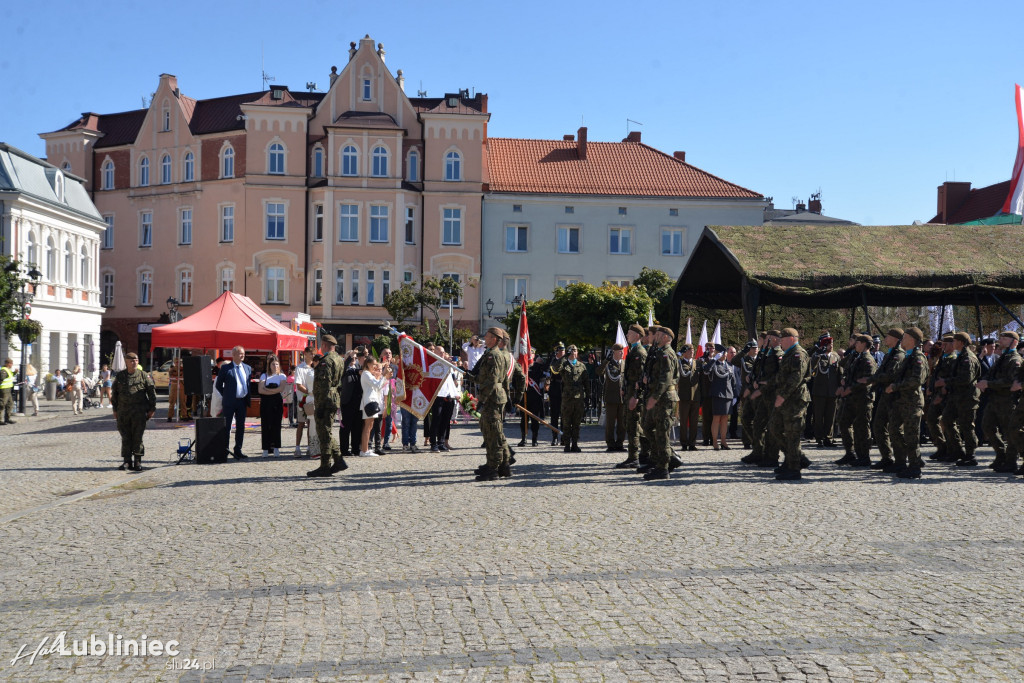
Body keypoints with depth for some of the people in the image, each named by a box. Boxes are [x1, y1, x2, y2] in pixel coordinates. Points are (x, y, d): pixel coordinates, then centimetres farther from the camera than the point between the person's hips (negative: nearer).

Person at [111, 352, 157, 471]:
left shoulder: (144, 375, 3)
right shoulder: (120, 376, 10)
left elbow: (152, 392, 4)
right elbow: (114, 393, 14)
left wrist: (152, 408, 0)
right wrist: (115, 409, 10)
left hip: (139, 411, -2)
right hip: (123, 411, 2)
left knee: (138, 436, -2)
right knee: (125, 437, 4)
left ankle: (137, 461, 5)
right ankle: (127, 461, 10)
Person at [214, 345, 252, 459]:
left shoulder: (247, 368, 11)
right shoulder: (226, 368, -4)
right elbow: (218, 385, 2)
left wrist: (248, 398, 11)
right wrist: (226, 395, 2)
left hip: (242, 402, 5)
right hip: (229, 402, -5)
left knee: (240, 427, 9)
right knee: (226, 427, 1)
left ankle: (238, 451, 17)